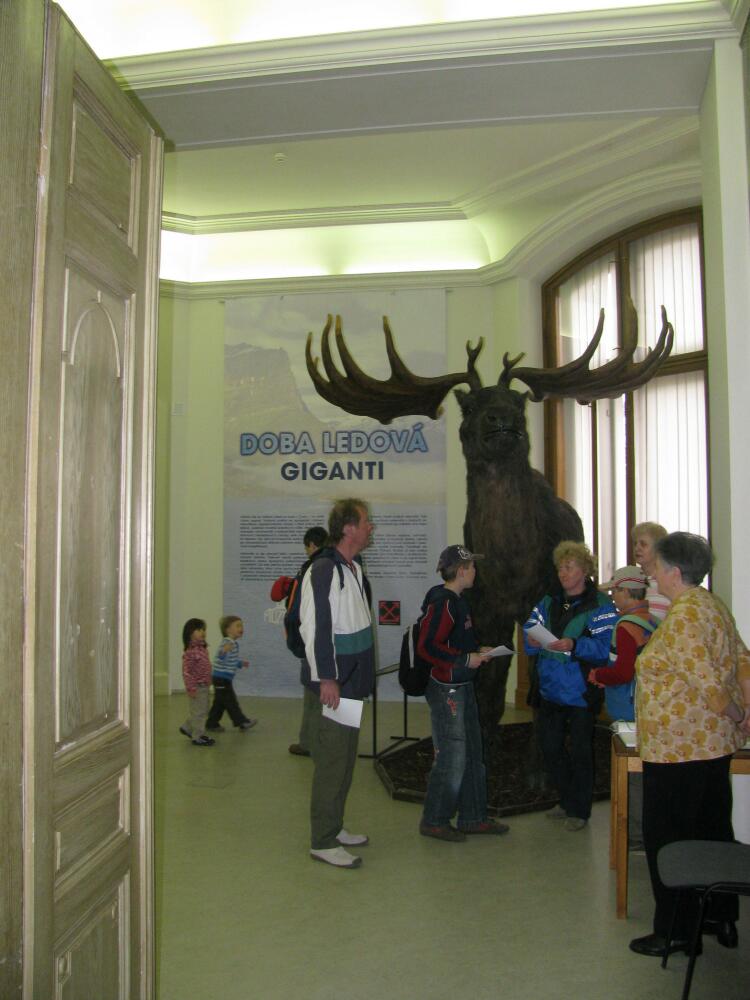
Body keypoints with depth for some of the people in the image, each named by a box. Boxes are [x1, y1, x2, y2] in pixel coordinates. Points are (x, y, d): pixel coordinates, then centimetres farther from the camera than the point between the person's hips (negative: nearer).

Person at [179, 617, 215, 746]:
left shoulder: (203, 648, 9)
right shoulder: (190, 651, -20)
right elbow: (187, 671, -21)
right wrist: (190, 688, -21)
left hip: (204, 686, 9)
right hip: (197, 687, -9)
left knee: (203, 710, 19)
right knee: (199, 712, 0)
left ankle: (187, 728, 34)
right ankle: (198, 737, 11)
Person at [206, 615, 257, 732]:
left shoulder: (234, 643, 11)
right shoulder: (227, 643, -21)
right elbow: (219, 659, -34)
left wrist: (240, 663, 26)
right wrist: (224, 651, -51)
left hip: (225, 678, 10)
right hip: (221, 678, -10)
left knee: (220, 702, 15)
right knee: (230, 701, 0)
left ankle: (212, 724, 23)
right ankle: (241, 721, 6)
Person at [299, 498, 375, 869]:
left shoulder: (354, 569, 12)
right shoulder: (322, 570, -18)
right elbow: (314, 627, -21)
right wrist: (326, 679, -21)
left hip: (350, 683, 9)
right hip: (330, 685, -9)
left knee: (345, 760, 17)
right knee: (331, 763, -2)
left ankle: (334, 827, 30)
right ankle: (322, 842, 9)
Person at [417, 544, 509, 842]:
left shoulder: (457, 601, 11)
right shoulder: (443, 603, -19)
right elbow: (427, 647, -25)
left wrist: (477, 651, 11)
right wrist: (466, 660, -20)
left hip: (463, 687, 10)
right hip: (446, 690, -10)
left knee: (472, 755, 16)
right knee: (451, 757, -1)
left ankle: (473, 818, 29)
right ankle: (434, 821, 14)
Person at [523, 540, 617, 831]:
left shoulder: (600, 605, -9)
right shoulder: (548, 602, 10)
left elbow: (604, 647, -18)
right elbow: (528, 633, 7)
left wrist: (573, 645, -30)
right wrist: (533, 641, -15)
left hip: (581, 692, -6)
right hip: (550, 690, 6)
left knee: (580, 751, 5)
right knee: (550, 747, 14)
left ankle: (579, 811, 23)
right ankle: (567, 801, 35)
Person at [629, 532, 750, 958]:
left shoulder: (682, 617, -22)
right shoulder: (713, 606, 8)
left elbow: (709, 684, -25)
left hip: (678, 749, -10)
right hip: (713, 744, 10)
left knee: (668, 838, 4)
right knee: (714, 831, 19)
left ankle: (676, 931, 16)